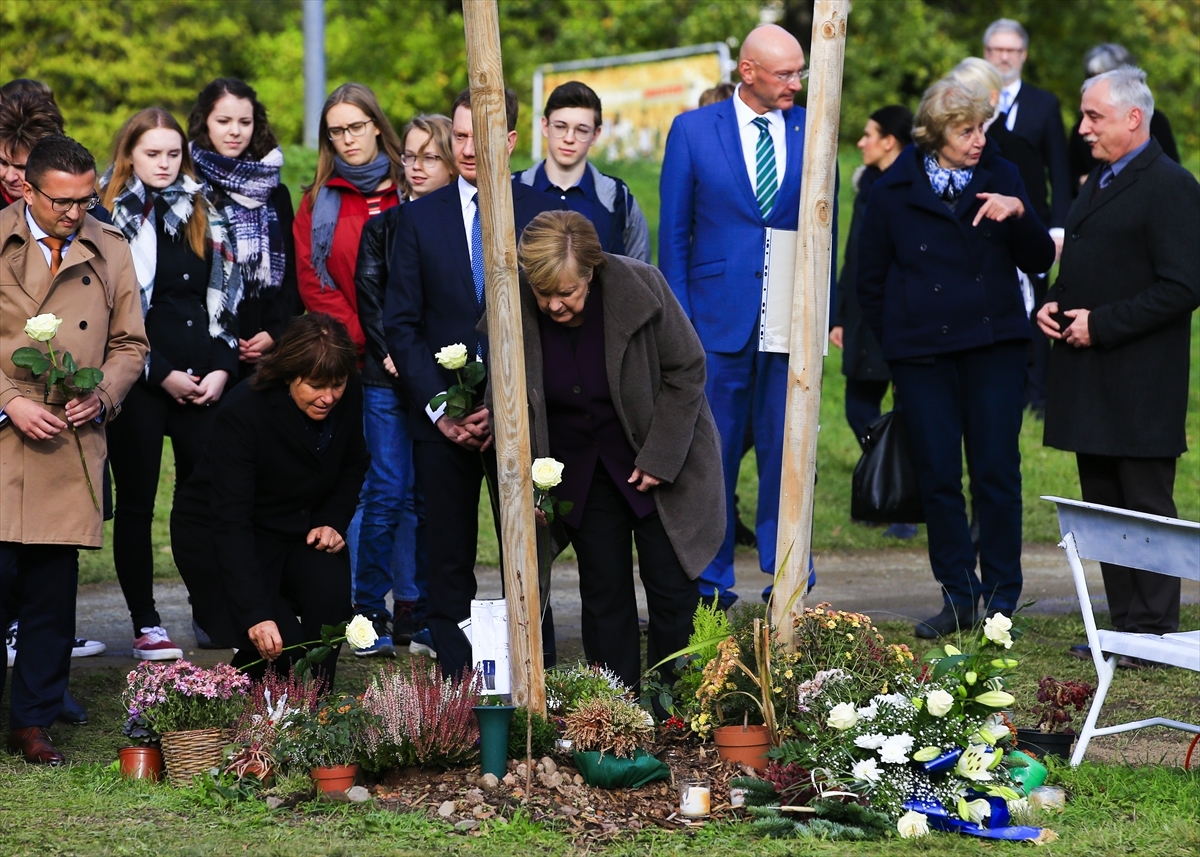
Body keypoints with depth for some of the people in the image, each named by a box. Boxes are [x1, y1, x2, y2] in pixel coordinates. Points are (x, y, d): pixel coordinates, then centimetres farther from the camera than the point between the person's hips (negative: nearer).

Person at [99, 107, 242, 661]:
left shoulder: (204, 216, 14)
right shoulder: (110, 220, 0)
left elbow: (225, 297, 14)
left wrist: (221, 368, 0)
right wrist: (163, 375, -10)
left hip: (203, 381, 4)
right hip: (138, 383, -4)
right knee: (136, 502, 2)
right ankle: (146, 625, 6)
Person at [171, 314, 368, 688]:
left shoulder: (348, 397, -13)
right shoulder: (243, 411, -30)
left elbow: (353, 466, 10)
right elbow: (230, 520, -34)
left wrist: (333, 522, -9)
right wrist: (256, 614, -42)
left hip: (298, 530, 5)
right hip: (217, 534, -5)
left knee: (331, 587, -27)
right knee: (279, 642, -23)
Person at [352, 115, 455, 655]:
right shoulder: (382, 224, 10)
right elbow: (368, 295, 3)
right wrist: (391, 352, -10)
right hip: (389, 377, 0)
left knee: (427, 496, 2)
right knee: (386, 492, -4)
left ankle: (414, 613, 9)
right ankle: (370, 613, -1)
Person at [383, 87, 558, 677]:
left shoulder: (541, 213, 3)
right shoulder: (419, 218, 7)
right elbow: (400, 323, 5)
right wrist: (437, 406, -6)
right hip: (441, 416, 1)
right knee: (449, 559, 3)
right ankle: (455, 680, 7)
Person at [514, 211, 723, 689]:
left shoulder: (639, 287, -22)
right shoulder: (514, 311, -15)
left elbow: (687, 372, -11)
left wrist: (660, 459, -14)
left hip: (662, 458, -2)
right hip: (581, 468, 2)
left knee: (672, 587, -3)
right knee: (602, 592, 2)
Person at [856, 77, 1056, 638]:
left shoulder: (1000, 177, 4)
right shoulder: (894, 191, 1)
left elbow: (1038, 262, 1)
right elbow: (870, 281, 9)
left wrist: (1019, 213, -16)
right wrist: (899, 342, 8)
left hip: (994, 345, 0)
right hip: (921, 354, 0)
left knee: (996, 472, -2)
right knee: (938, 476, 2)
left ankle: (1002, 598, 6)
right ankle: (959, 597, 12)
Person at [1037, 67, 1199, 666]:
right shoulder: (1100, 182, 18)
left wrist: (1100, 324, -18)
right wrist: (1053, 304, 8)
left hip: (1139, 388, -9)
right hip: (1093, 385, 9)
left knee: (1146, 508, -4)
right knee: (1104, 508, 11)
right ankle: (1124, 626, 18)